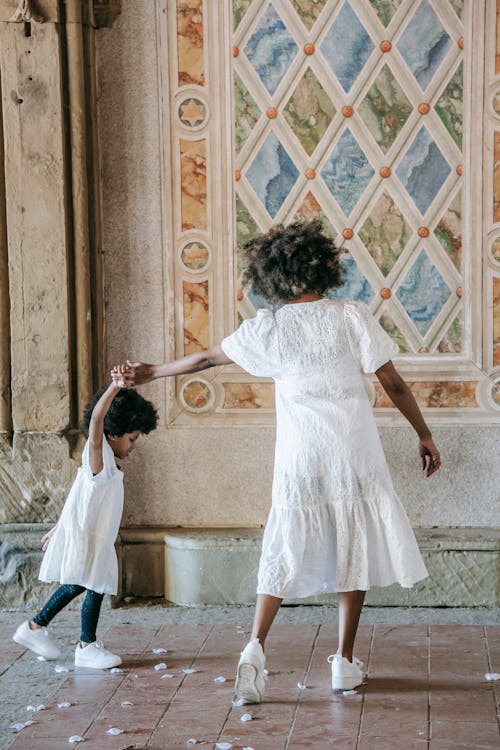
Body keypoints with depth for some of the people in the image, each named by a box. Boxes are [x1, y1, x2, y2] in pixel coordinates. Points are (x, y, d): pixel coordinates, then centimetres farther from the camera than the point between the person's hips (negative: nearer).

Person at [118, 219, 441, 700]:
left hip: (299, 462, 1)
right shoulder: (353, 318, -5)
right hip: (354, 456, -1)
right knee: (354, 550, 10)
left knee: (285, 553, 11)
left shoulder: (268, 329, -2)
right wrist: (424, 434, 8)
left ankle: (255, 646, -3)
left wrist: (153, 373, 25)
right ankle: (345, 661, 14)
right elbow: (393, 384, -4)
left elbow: (206, 358, 10)